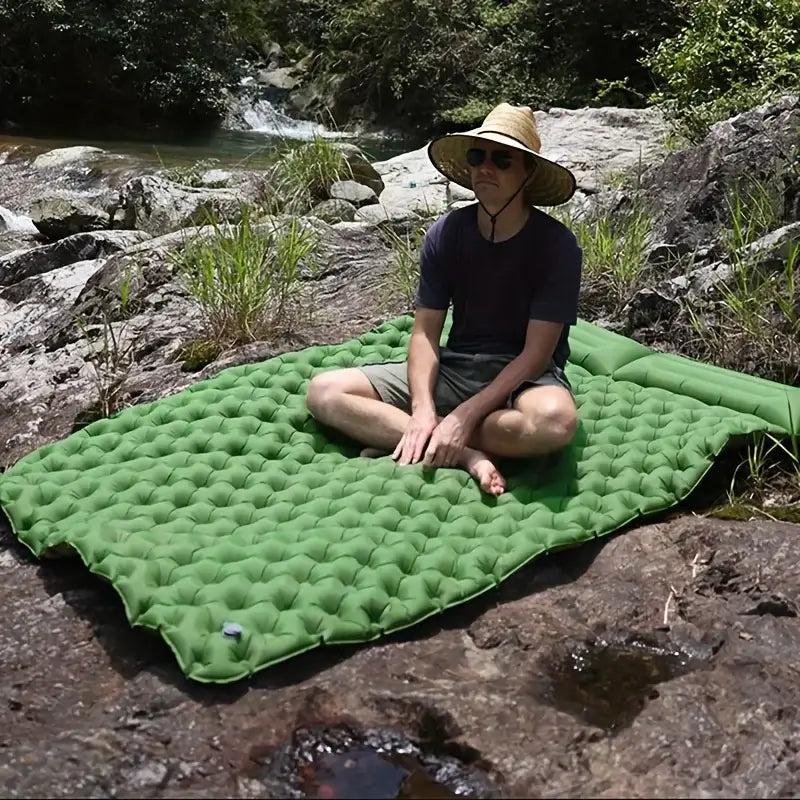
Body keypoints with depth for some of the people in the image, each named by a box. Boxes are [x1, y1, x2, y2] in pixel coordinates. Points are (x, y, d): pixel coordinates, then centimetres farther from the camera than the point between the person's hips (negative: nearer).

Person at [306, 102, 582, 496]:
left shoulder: (556, 245, -13)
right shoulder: (445, 233, -4)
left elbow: (537, 353, -16)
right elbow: (425, 332, -4)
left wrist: (464, 417, -24)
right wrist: (422, 410, -22)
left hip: (523, 376, -3)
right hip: (454, 367, 4)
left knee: (555, 419, -40)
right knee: (324, 392, -13)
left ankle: (405, 441, -22)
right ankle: (466, 455, -22)